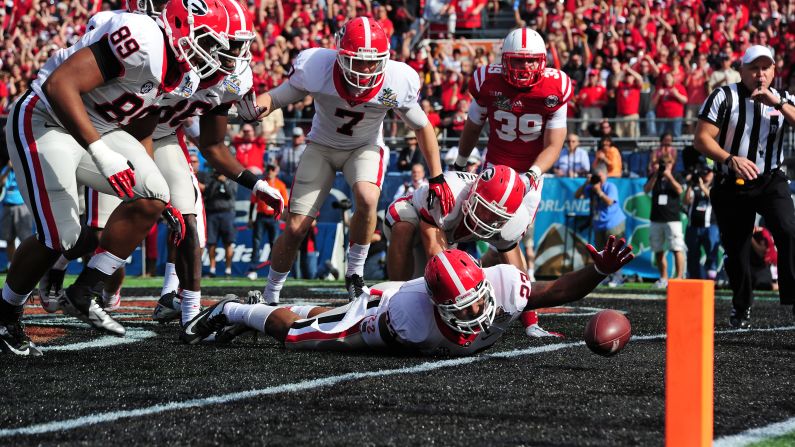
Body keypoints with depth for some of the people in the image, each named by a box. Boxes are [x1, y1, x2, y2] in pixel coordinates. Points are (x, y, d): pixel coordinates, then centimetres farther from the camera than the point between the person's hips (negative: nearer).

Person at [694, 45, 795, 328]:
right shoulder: (724, 97, -6)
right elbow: (701, 139, -12)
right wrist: (730, 159, -26)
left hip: (771, 181, 1)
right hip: (732, 186, -1)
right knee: (736, 251, 6)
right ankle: (741, 308, 27)